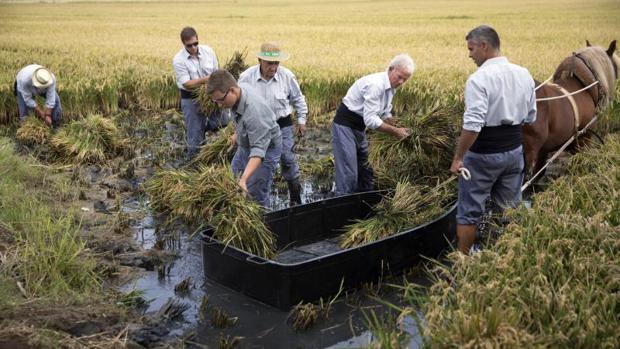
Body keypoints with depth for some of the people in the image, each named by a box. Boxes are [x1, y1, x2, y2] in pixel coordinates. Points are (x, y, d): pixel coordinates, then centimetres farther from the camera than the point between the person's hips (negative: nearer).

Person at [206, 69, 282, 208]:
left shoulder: (254, 111, -39)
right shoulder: (239, 87, -14)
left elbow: (258, 150, -41)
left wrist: (244, 179, -51)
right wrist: (237, 133, 22)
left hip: (266, 147, -9)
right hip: (245, 144, 9)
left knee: (255, 195, -10)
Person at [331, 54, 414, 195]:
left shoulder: (390, 87, 4)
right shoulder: (375, 84, -26)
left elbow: (385, 114, 16)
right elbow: (370, 119, -28)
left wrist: (399, 129, 2)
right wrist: (395, 131, -21)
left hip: (359, 128, 10)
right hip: (345, 125, -10)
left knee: (365, 169, 14)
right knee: (348, 172, -10)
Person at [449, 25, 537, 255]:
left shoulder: (479, 79, -19)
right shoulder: (524, 74, 3)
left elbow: (472, 125, -25)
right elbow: (530, 117, 11)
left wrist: (458, 158, -18)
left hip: (484, 154, -6)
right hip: (514, 149, 7)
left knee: (469, 211, 7)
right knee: (511, 207, 19)